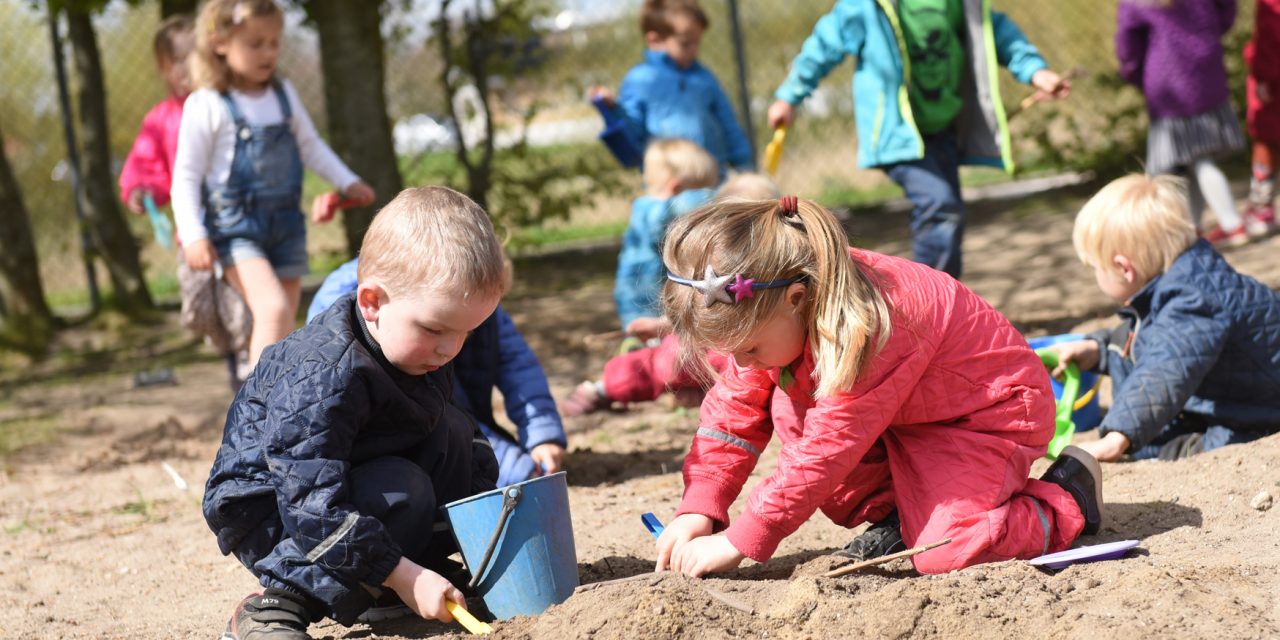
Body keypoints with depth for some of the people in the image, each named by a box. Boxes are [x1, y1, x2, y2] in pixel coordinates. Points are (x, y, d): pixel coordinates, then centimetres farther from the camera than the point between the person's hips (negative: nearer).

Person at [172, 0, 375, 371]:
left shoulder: (284, 94, 9)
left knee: (282, 326, 9)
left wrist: (348, 183, 18)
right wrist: (193, 236, -16)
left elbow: (311, 146, 24)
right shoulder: (207, 106, -9)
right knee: (273, 309, -25)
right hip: (236, 229, -6)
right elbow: (186, 176, -8)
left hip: (286, 225, 6)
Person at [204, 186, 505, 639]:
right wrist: (402, 576, -34)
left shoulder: (422, 351, -6)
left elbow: (445, 429, 13)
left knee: (455, 433, -6)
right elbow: (315, 506, -36)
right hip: (270, 509, -8)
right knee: (403, 492, -31)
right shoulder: (321, 379, -34)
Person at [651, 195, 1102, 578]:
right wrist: (698, 510, -16)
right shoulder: (769, 312, -15)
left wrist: (737, 543, -33)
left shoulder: (867, 329, -39)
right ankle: (892, 512, 4)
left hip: (994, 412, -8)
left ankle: (1070, 495, 2)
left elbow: (823, 454, -37)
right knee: (790, 411, -14)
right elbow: (735, 408, -6)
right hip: (907, 421, 8)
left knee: (945, 551, -26)